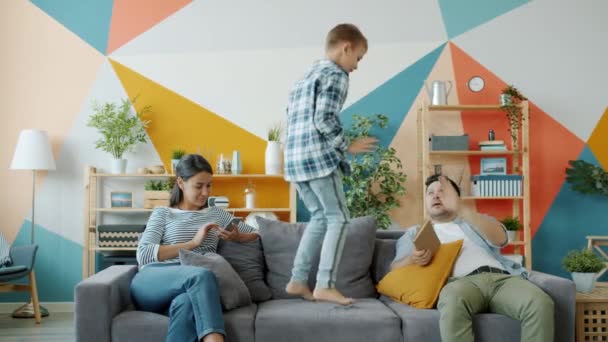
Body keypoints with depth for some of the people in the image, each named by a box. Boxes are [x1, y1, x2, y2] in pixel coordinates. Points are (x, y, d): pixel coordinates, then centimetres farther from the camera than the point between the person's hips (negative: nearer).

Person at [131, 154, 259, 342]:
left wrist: (238, 237, 4)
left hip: (192, 286, 2)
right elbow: (143, 255, -2)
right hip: (152, 284, -2)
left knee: (186, 303, -39)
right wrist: (193, 243, -8)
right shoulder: (162, 213, 15)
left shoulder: (217, 214, 24)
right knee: (202, 274, -36)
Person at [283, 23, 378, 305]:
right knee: (338, 218, -1)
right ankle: (325, 285, -4)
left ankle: (297, 280, 14)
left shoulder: (306, 76, 24)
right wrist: (348, 145, -6)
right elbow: (324, 119, -17)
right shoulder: (336, 74, -4)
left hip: (295, 157, 9)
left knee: (320, 217, 15)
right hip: (318, 156, -9)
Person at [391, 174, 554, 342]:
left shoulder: (476, 221, 30)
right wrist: (412, 259, -10)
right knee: (454, 303, -41)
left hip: (503, 277, 2)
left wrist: (460, 210, -10)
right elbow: (395, 269, 15)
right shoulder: (414, 233, 29)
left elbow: (500, 239, 6)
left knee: (541, 304, -31)